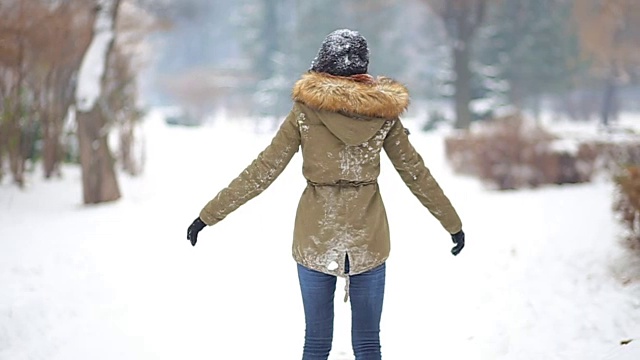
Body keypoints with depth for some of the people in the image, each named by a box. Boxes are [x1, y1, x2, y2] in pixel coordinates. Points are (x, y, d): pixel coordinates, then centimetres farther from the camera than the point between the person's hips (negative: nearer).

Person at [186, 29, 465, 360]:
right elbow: (416, 174, 4)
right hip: (369, 240, 1)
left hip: (316, 238, -1)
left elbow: (262, 172, -6)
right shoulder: (383, 112, -3)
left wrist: (209, 215, 1)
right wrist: (453, 223, 17)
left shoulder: (306, 110, -7)